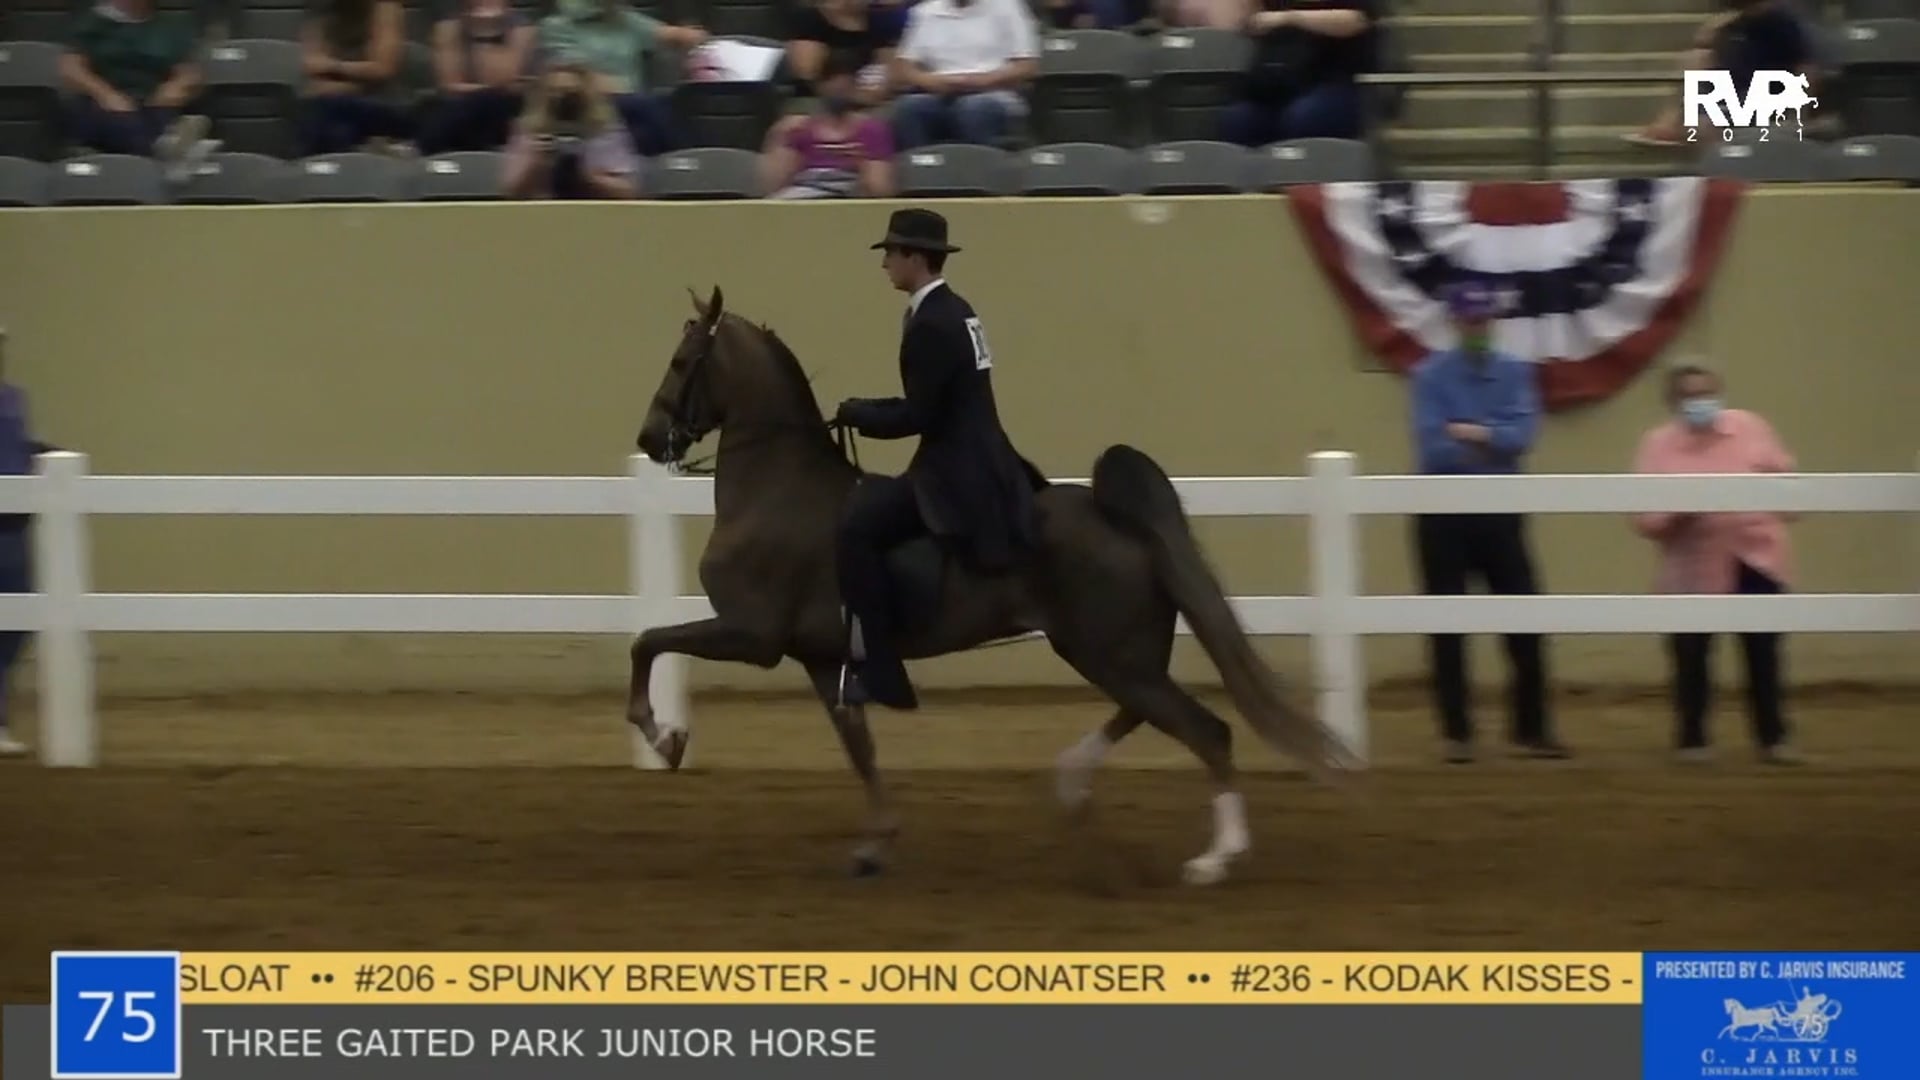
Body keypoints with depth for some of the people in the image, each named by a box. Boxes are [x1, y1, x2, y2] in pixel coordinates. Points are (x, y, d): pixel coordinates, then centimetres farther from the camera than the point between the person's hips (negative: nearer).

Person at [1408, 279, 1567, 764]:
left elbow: (1522, 435, -10)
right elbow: (1435, 449, -16)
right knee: (1448, 628, 1)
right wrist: (1496, 448, -17)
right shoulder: (1431, 375, -4)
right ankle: (1457, 734, 8)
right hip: (1445, 513, -2)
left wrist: (1477, 434, -20)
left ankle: (1530, 729, 8)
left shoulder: (1516, 373, 5)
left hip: (1500, 512, 3)